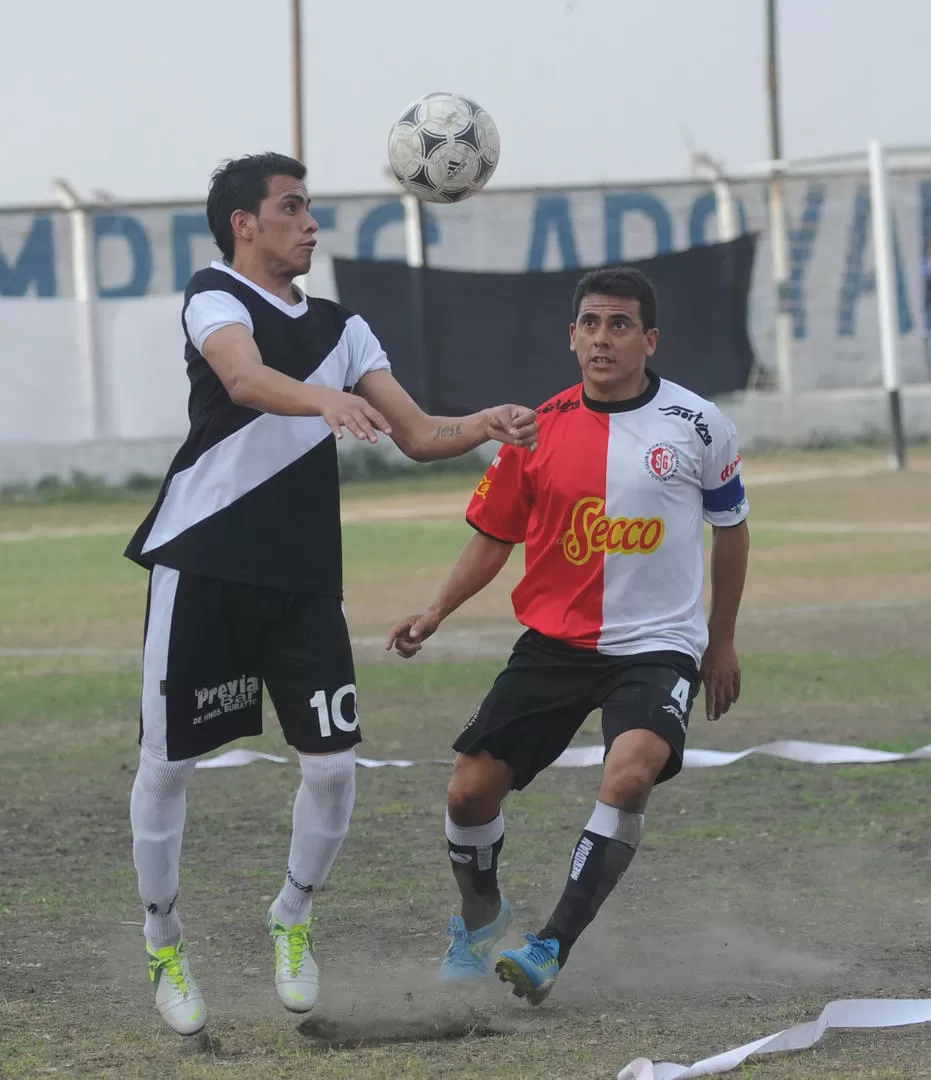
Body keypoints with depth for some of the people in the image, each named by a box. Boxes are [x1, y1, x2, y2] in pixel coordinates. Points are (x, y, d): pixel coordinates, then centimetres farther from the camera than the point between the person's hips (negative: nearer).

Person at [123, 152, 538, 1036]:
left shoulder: (340, 329, 15)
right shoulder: (215, 298, -5)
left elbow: (416, 435, 10)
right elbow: (245, 376, -27)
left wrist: (486, 426, -10)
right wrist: (324, 398, -46)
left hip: (304, 581, 5)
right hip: (202, 568, -5)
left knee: (333, 764, -3)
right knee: (166, 763, 1)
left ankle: (291, 923, 21)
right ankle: (164, 948, 17)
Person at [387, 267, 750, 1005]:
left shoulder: (698, 426, -4)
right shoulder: (538, 430, -1)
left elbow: (731, 528, 10)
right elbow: (495, 535, 10)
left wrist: (722, 643, 14)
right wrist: (437, 612, -4)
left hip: (657, 646, -3)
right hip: (554, 642, 3)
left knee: (631, 773, -31)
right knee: (472, 789, -1)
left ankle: (551, 950, -26)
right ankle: (481, 918, 31)